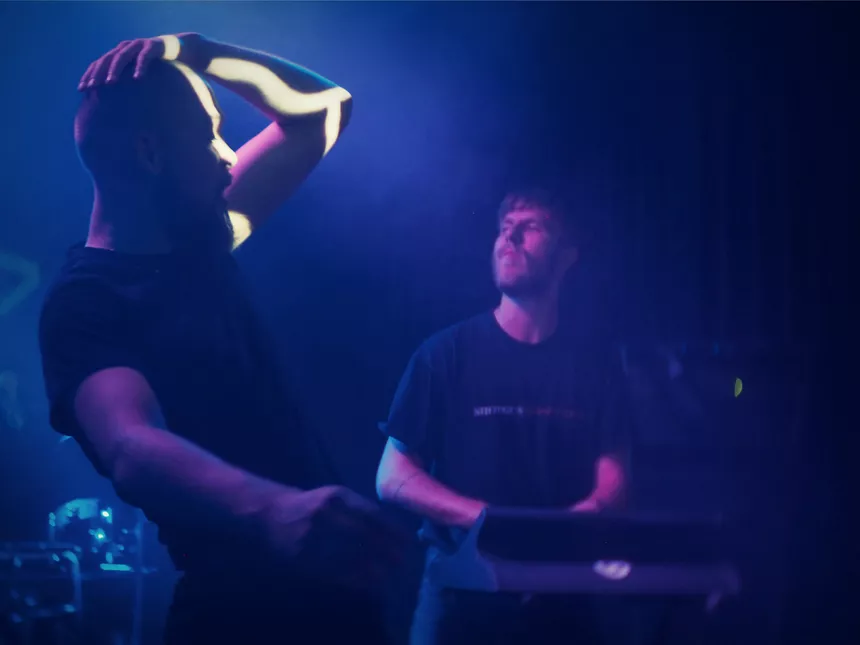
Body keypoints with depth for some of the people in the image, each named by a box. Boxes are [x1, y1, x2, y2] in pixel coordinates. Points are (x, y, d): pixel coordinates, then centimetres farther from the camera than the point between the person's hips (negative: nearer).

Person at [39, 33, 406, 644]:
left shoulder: (194, 242, 8)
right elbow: (132, 448, -35)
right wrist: (274, 510, -55)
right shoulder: (82, 305, -15)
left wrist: (194, 53, -1)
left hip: (331, 585, 8)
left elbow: (319, 110, 17)